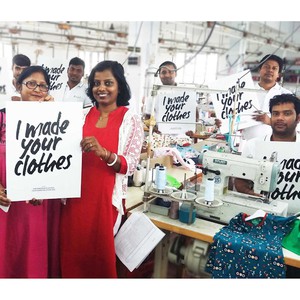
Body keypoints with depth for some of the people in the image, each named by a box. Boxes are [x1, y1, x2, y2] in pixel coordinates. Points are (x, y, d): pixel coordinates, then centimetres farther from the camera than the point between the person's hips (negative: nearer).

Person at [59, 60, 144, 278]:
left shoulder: (131, 120, -3)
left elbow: (131, 165, -10)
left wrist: (103, 153, -27)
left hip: (107, 198, -3)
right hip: (76, 196, 4)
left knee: (102, 255, 8)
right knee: (72, 253, 13)